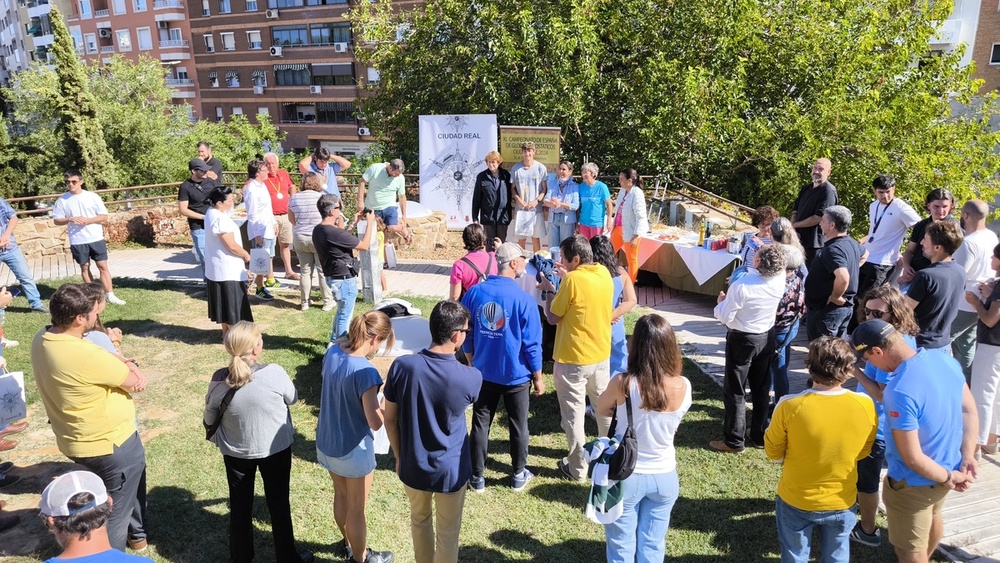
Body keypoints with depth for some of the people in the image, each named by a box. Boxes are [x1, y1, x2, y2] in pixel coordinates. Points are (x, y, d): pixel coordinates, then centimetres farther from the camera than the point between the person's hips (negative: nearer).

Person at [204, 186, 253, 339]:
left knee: (224, 301, 18)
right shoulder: (220, 219, -25)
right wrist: (246, 255, -6)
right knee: (232, 301, 1)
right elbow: (232, 246, -24)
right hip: (227, 269, -10)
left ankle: (226, 332, 29)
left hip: (218, 267, 10)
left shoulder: (211, 213, 8)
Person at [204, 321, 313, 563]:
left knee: (240, 506, 21)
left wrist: (218, 440, 17)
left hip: (235, 452, 2)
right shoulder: (274, 373, -25)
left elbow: (209, 419, -3)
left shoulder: (220, 379, -18)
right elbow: (292, 399, -5)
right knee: (279, 504, 16)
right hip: (276, 449, -1)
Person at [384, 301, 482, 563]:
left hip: (413, 467, 3)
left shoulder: (402, 366, -18)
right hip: (451, 471, -3)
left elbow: (390, 419, -6)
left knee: (419, 520, 30)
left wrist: (399, 457, 9)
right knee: (448, 534, 21)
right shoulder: (471, 378, -23)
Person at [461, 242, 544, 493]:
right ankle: (518, 475, 31)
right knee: (518, 425, 15)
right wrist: (538, 377, 0)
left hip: (483, 372, 3)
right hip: (516, 375, -3)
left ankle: (477, 477, 25)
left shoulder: (474, 292, -8)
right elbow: (532, 345, -14)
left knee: (480, 424, 15)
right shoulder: (523, 299, -19)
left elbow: (466, 333, 3)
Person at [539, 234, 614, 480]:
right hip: (601, 355, 7)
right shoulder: (605, 274, -1)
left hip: (573, 359, -7)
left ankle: (577, 468, 18)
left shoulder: (573, 280, -21)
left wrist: (549, 289, 0)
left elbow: (553, 317, -13)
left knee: (574, 415, 7)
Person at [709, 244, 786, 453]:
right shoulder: (779, 280, -11)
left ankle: (734, 440, 11)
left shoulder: (741, 286, -27)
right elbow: (780, 265, 14)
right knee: (761, 388, 18)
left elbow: (724, 317, -18)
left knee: (735, 391, 5)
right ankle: (760, 434, 31)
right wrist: (770, 250, 11)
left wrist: (722, 301, -1)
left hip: (742, 340, -6)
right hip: (766, 338, 6)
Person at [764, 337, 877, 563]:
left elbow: (773, 452, -10)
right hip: (842, 503, 2)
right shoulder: (866, 406, -20)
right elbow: (864, 451, 0)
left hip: (796, 501, -2)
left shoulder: (790, 406, -27)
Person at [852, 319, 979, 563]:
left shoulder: (900, 391, -36)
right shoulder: (946, 360, -10)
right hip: (948, 468, 9)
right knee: (932, 518, 36)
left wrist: (949, 477, -13)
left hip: (915, 483, -9)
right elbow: (969, 410, 1)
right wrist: (968, 456, -3)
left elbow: (912, 458, -30)